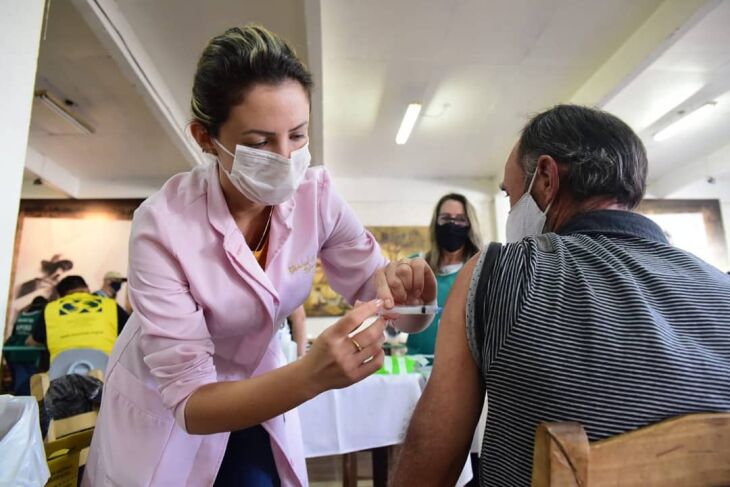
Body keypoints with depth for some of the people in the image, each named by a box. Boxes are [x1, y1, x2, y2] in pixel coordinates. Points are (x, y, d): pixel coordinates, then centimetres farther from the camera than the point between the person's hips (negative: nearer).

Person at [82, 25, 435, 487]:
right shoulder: (164, 224, -29)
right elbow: (188, 399, -29)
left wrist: (400, 284, -36)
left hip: (259, 389, 3)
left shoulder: (316, 195, -19)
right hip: (163, 409, -2)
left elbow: (373, 283, -12)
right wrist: (312, 374, -46)